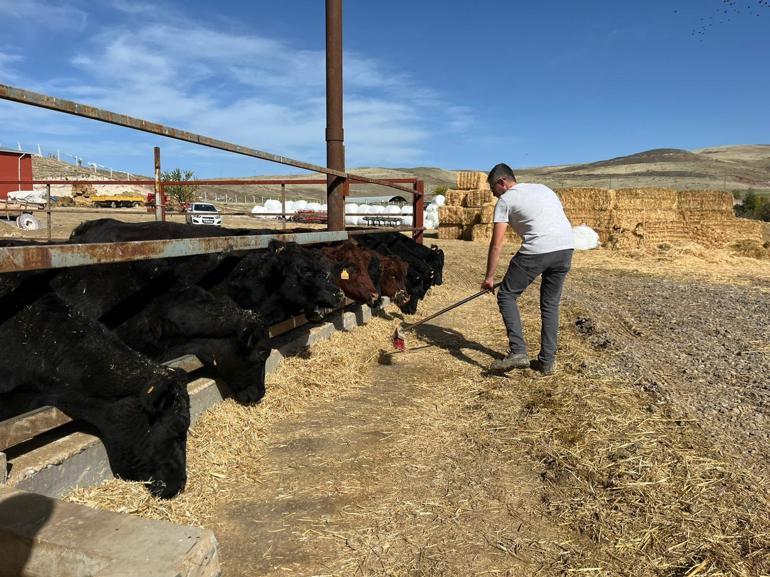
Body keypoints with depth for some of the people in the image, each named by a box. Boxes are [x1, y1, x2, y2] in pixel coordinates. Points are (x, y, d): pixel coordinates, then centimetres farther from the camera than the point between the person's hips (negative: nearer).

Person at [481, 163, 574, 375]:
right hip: (566, 247, 7)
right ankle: (547, 361, 20)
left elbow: (496, 245, 2)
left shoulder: (505, 200, 7)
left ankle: (518, 352, -2)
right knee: (551, 304, 17)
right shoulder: (543, 188, 26)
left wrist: (489, 277, 7)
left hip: (537, 250, -7)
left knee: (506, 295, 7)